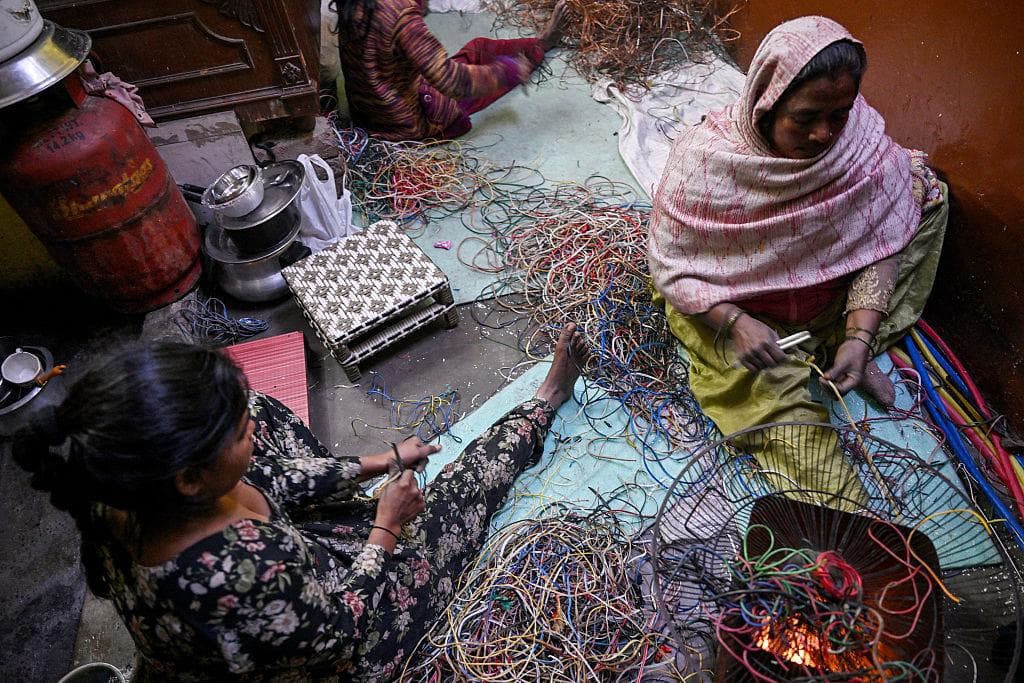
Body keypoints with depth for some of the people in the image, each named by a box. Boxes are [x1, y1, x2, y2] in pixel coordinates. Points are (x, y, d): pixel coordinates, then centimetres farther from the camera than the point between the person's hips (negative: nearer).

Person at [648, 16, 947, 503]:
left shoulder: (863, 136, -16)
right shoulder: (705, 158, -26)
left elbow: (879, 244, -11)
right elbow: (668, 266, -20)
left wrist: (860, 336, -25)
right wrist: (735, 322, -35)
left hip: (833, 300, 5)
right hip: (731, 310, -4)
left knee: (925, 193, -5)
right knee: (779, 396, -30)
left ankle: (847, 357, -6)